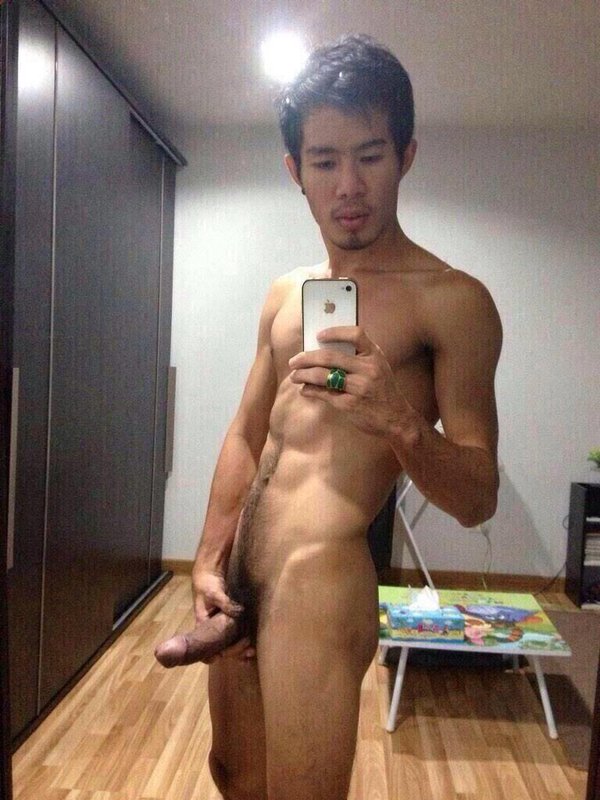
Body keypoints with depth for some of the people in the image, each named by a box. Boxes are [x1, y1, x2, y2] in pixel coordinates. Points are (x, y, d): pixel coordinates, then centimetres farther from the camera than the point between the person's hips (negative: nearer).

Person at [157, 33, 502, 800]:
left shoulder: (453, 301, -10)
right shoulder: (286, 293, 10)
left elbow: (477, 500, -11)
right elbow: (246, 435, 12)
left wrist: (400, 418, -30)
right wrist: (208, 559, 4)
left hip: (318, 574, -7)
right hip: (241, 570, 7)